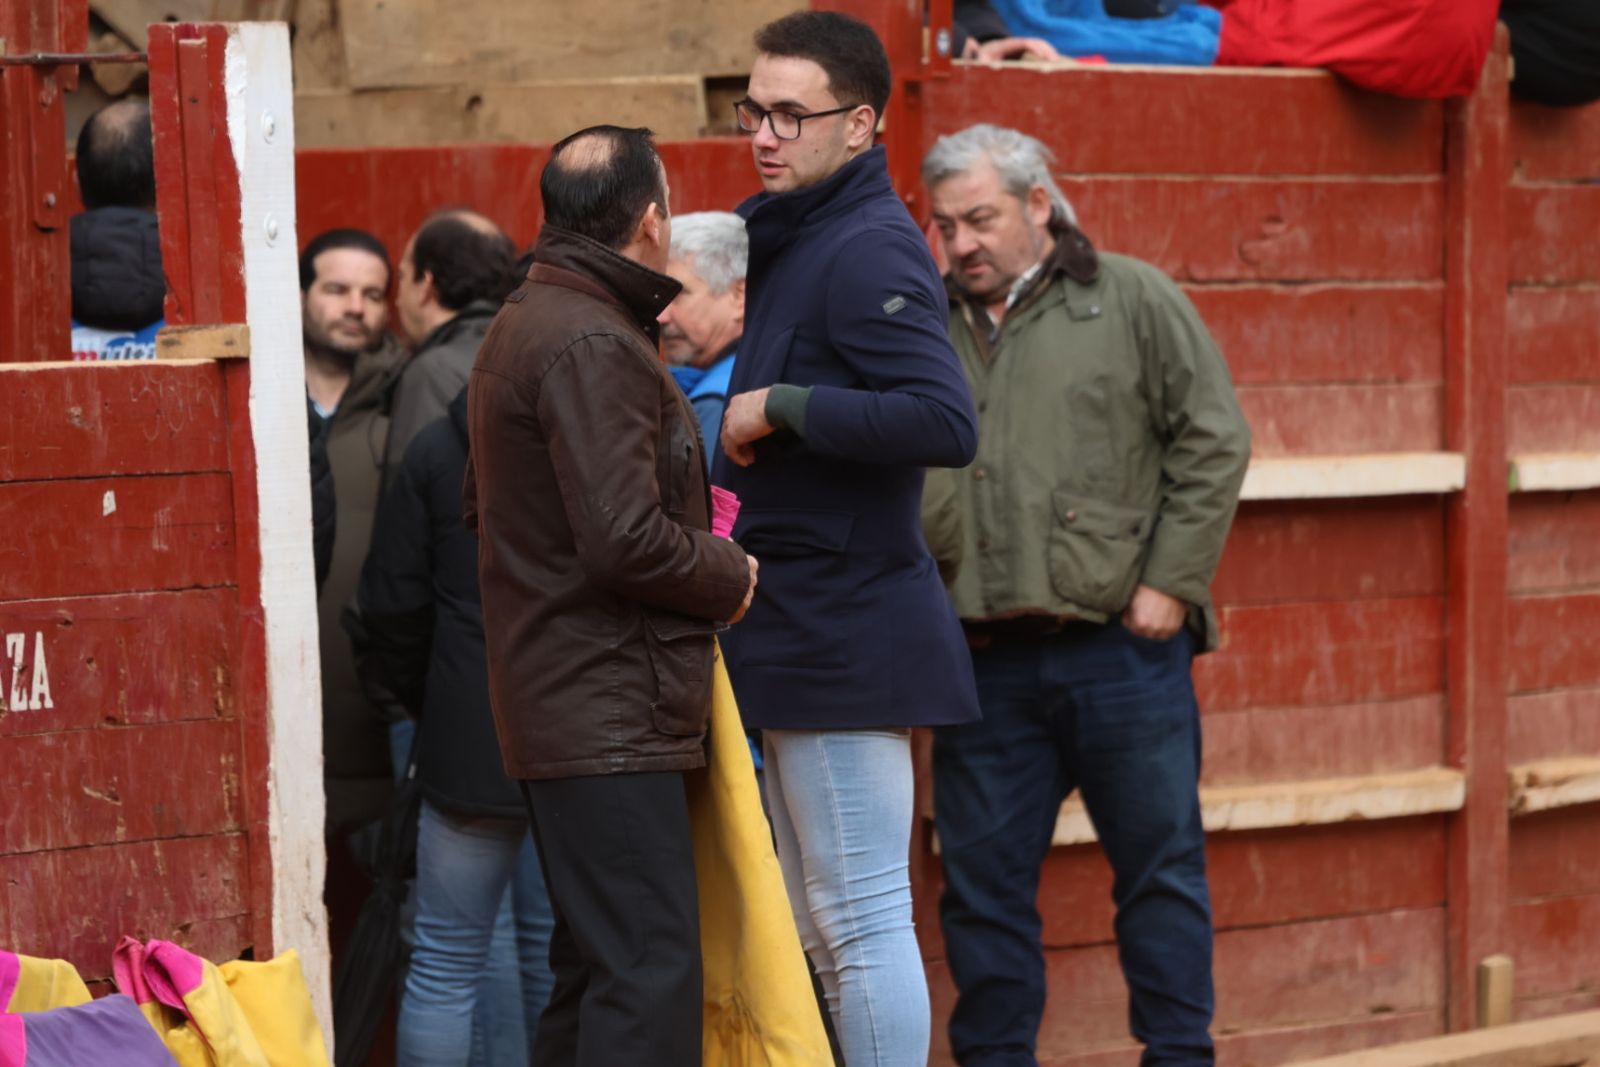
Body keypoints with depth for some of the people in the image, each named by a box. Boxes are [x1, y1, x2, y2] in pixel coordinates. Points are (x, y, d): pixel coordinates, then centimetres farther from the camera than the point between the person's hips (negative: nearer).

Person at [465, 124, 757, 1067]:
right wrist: (730, 576, -5)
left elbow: (483, 507, 26)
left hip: (560, 702, 11)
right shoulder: (594, 345, -16)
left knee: (597, 971, 15)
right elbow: (626, 538, -24)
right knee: (649, 974, -13)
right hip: (613, 720, -11)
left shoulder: (526, 324, 17)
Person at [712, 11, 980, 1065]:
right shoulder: (793, 239, 17)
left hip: (846, 637, -11)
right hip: (797, 635, 11)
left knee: (862, 925, -8)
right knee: (824, 930, 15)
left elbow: (945, 421, -27)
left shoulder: (869, 252, -15)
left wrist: (783, 408, -22)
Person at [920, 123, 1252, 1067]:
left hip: (1123, 645, -3)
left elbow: (1214, 441, 0)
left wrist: (1170, 583, -7)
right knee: (984, 879, 6)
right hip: (984, 660, 3)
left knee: (1161, 863, 3)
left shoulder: (1134, 301, 4)